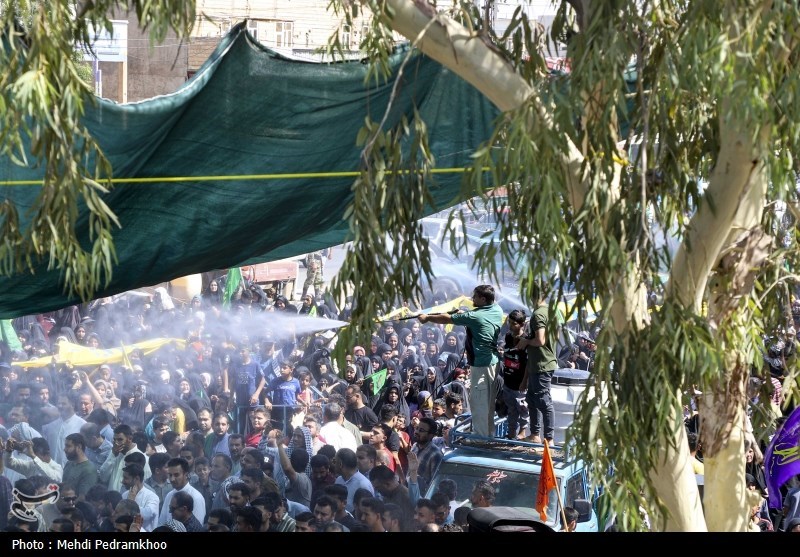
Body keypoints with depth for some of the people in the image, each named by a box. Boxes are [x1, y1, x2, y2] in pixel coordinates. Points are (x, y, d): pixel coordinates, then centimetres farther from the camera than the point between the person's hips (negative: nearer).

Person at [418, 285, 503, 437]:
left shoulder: (474, 316, -17)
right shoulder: (497, 310, 3)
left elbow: (446, 319, -5)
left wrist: (427, 318, 9)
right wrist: (464, 314, 15)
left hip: (480, 365, -8)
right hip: (493, 362, 8)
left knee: (478, 402, -3)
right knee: (488, 402, 16)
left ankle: (481, 437, -2)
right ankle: (489, 435, 24)